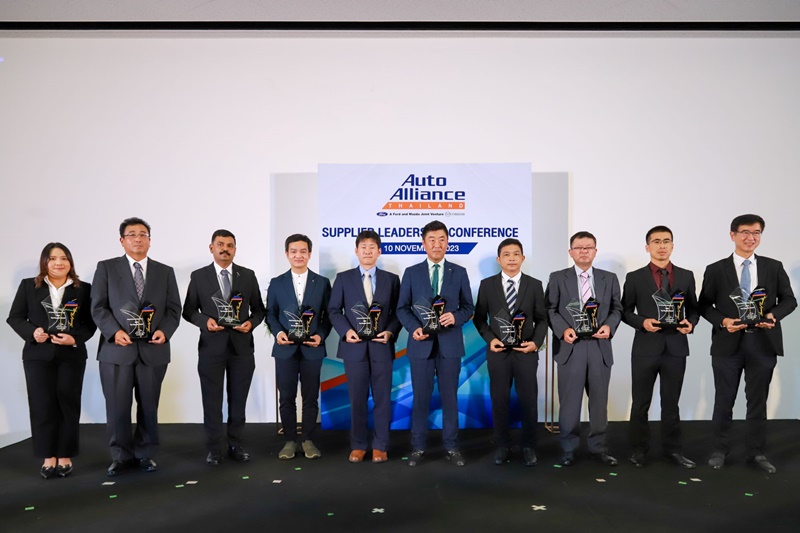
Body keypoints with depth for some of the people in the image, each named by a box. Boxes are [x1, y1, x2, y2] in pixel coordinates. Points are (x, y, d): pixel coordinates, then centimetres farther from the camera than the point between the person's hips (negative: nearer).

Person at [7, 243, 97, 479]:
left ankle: (65, 456, 15)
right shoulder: (28, 286, 5)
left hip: (72, 355, 0)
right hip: (38, 355, 1)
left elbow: (90, 323, 2)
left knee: (68, 404, 4)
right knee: (42, 405, 2)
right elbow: (14, 317, 7)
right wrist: (31, 332, -12)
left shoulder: (83, 289, 2)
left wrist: (75, 338, -16)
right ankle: (49, 457, 12)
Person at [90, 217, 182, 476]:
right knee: (117, 408, 3)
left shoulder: (165, 271, 12)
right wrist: (114, 331, -13)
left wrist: (164, 330, -9)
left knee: (149, 407, 9)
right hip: (117, 348, -1)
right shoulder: (106, 268, 7)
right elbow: (98, 306, 2)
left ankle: (145, 454, 23)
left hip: (153, 349, 1)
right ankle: (122, 456, 20)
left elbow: (174, 308, 8)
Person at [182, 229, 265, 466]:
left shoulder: (248, 275, 5)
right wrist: (205, 320, -14)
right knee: (212, 400, 6)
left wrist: (251, 322, -11)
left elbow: (259, 309, 9)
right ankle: (213, 448, 18)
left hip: (241, 346, 1)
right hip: (211, 347, -1)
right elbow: (188, 310, 5)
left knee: (238, 399, 9)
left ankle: (236, 445, 22)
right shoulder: (199, 276, 2)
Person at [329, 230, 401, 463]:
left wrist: (390, 332, -11)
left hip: (381, 346, 1)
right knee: (357, 398, 6)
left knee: (382, 398, 5)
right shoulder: (343, 278, 6)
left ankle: (380, 446, 16)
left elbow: (397, 311, 6)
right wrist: (346, 330, -10)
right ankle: (358, 445, 19)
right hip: (354, 346, 0)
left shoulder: (391, 279, 7)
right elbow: (334, 310, 5)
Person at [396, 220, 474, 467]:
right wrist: (413, 328, -13)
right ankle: (418, 447, 17)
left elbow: (468, 307, 7)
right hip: (421, 343, 0)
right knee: (421, 397, 6)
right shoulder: (411, 272, 4)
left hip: (450, 343, 0)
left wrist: (455, 317, -14)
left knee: (450, 396, 7)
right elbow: (402, 308, 4)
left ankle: (452, 447, 19)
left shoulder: (459, 272, 6)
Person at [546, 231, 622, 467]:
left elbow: (616, 309, 11)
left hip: (600, 347, 2)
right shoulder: (558, 278, 3)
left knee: (599, 400, 10)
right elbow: (550, 310, 1)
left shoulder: (609, 278, 10)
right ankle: (569, 449, 16)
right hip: (570, 347, -2)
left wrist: (609, 326, -9)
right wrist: (563, 330, -14)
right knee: (569, 401, 3)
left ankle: (598, 447, 22)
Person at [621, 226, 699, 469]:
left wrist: (690, 323, -8)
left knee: (671, 403, 12)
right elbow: (625, 311, 3)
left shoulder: (686, 276, 7)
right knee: (641, 403, 7)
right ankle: (639, 449, 20)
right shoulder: (635, 277, 0)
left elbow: (694, 309, 12)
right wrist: (642, 322, -15)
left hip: (676, 348, 2)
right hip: (645, 348, -2)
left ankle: (672, 448, 26)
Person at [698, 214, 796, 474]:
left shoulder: (774, 267, 6)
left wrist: (773, 315, -13)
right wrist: (722, 321, -15)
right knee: (724, 400, 8)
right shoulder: (716, 270, 0)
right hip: (728, 343, -1)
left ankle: (756, 452, 24)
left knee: (758, 401, 11)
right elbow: (704, 305, 2)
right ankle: (720, 450, 22)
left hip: (763, 343, 2)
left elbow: (789, 300, 7)